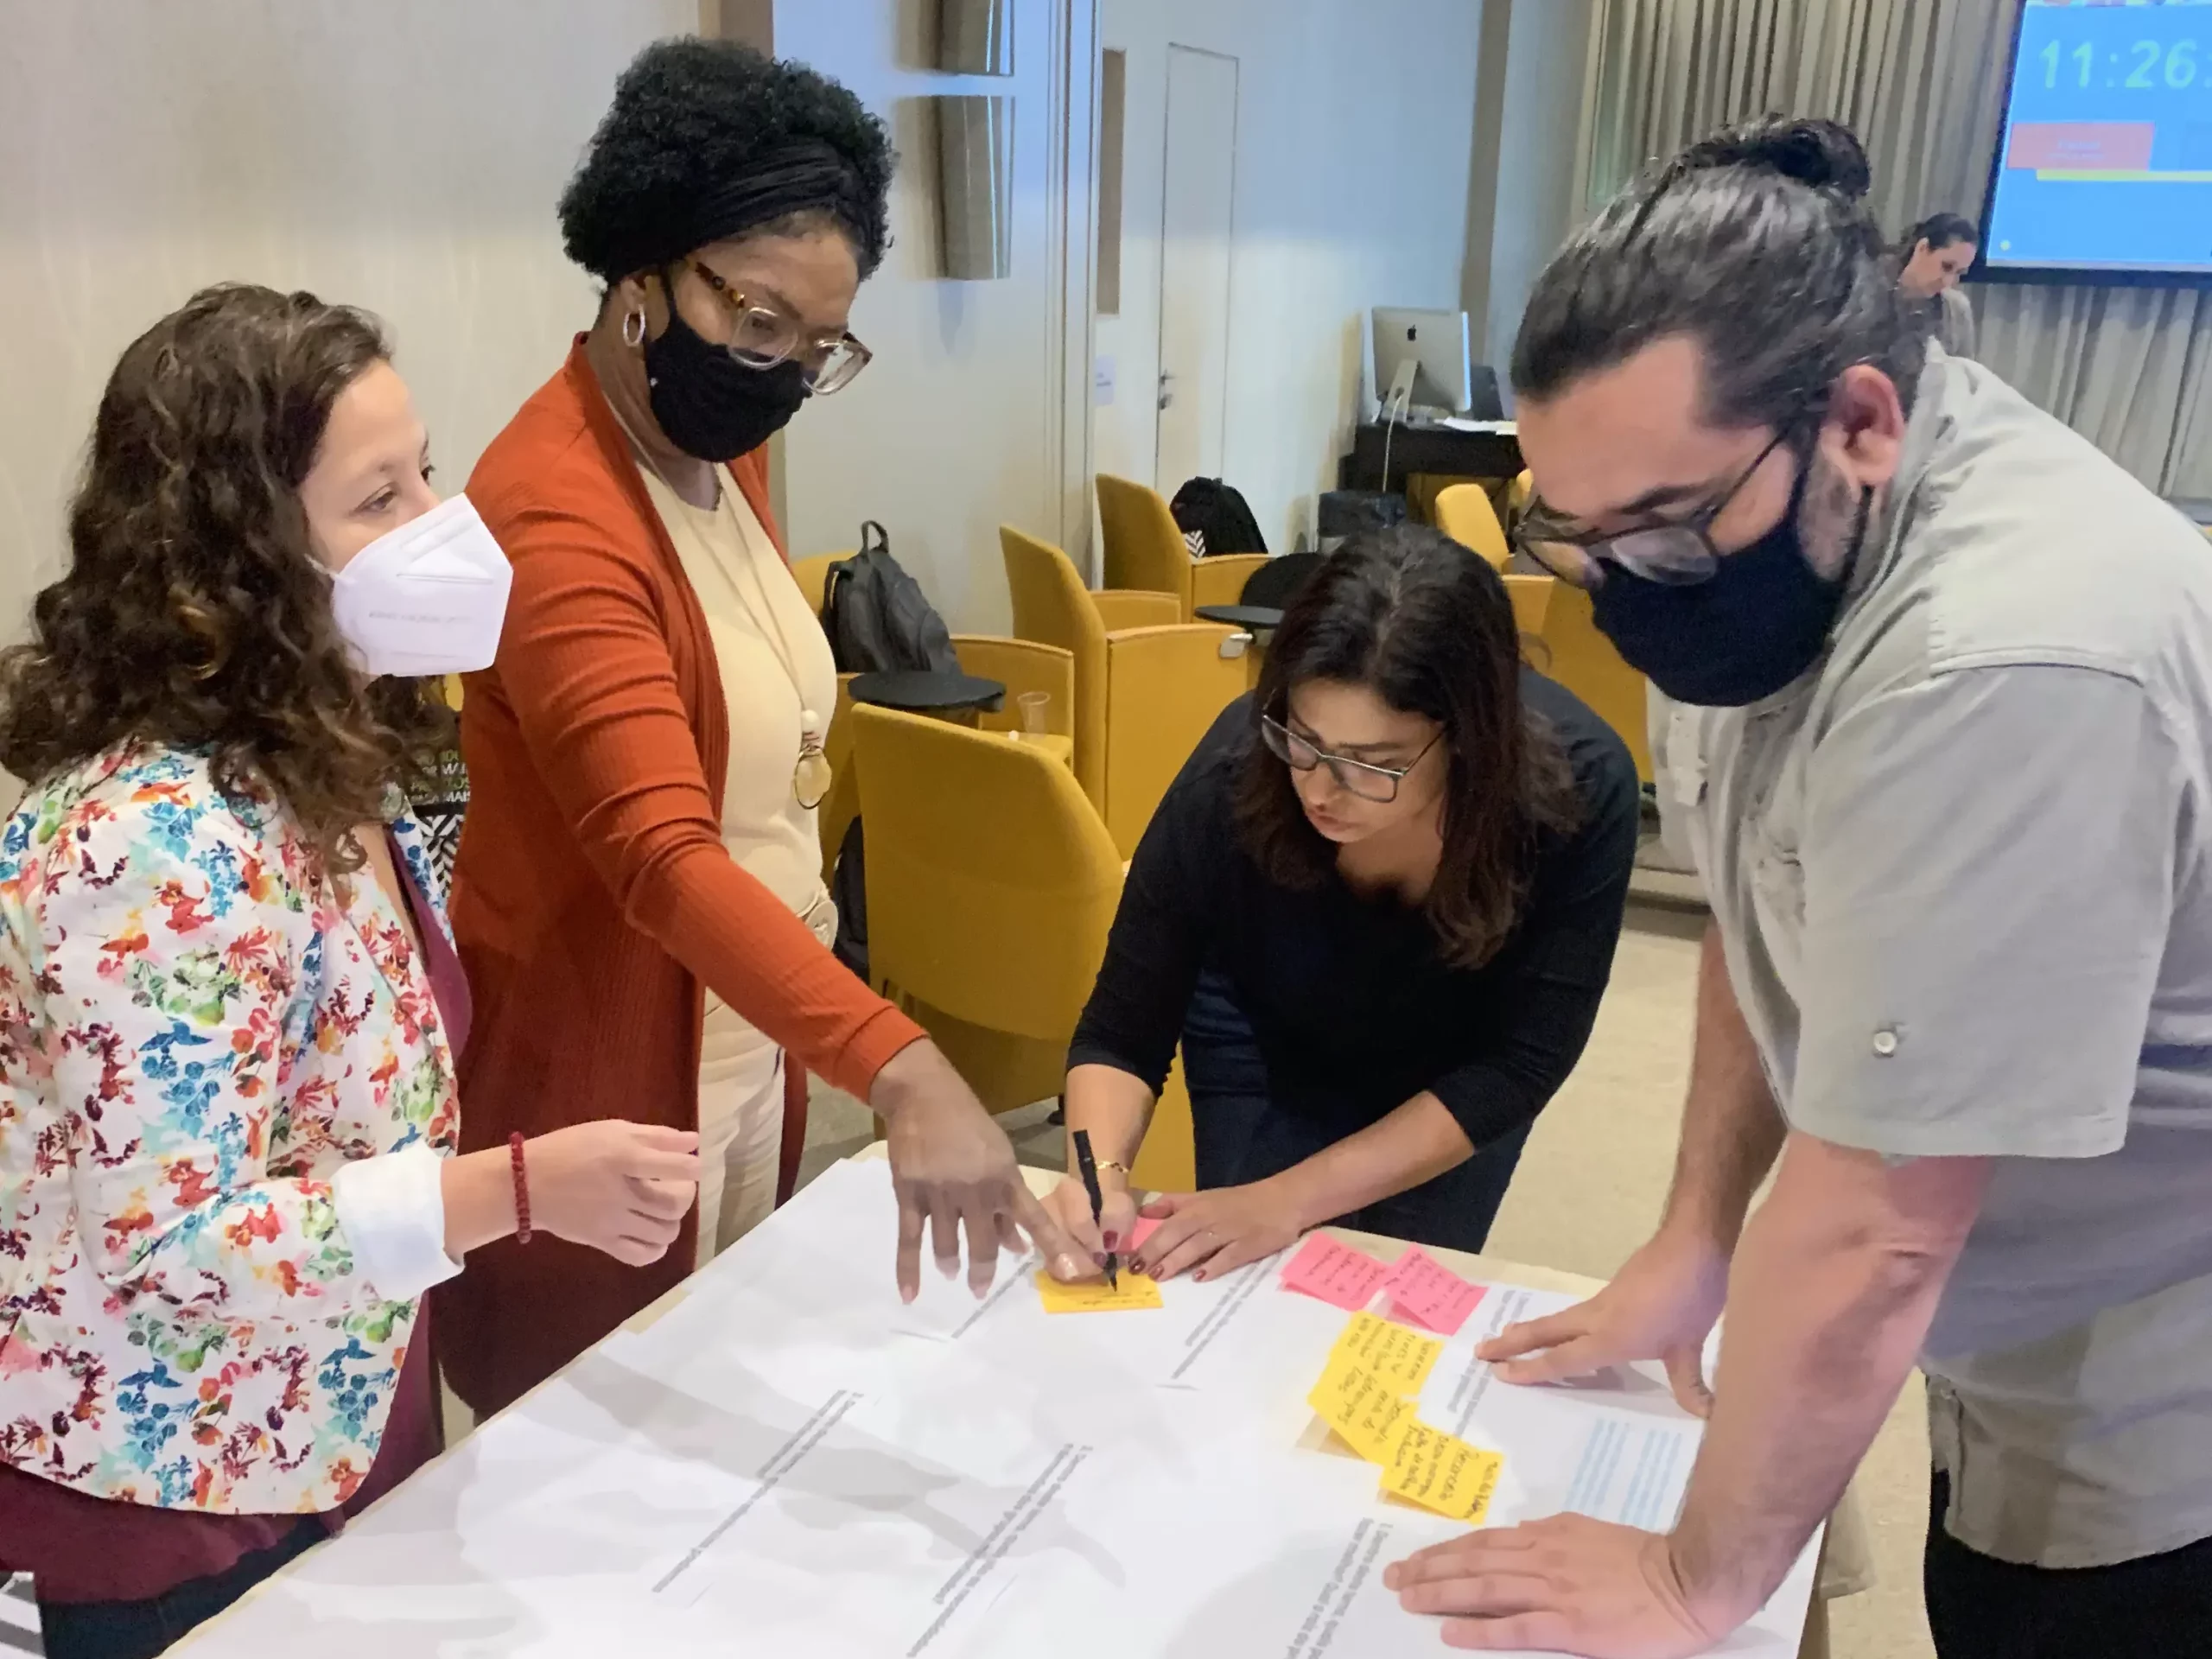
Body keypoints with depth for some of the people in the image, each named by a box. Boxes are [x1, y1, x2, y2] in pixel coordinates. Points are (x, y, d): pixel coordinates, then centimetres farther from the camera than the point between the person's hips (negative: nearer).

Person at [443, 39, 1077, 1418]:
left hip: (749, 1029, 8)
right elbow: (665, 859, -37)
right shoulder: (556, 517, -26)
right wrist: (903, 1072, -46)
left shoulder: (725, 453, 3)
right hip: (608, 1064, -8)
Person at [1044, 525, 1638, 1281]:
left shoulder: (1580, 791, -36)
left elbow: (1517, 1064, -29)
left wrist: (1287, 1200, -37)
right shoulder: (1235, 773, -36)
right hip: (1269, 1053, 0)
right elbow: (1122, 1032, -25)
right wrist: (1099, 1173, -45)